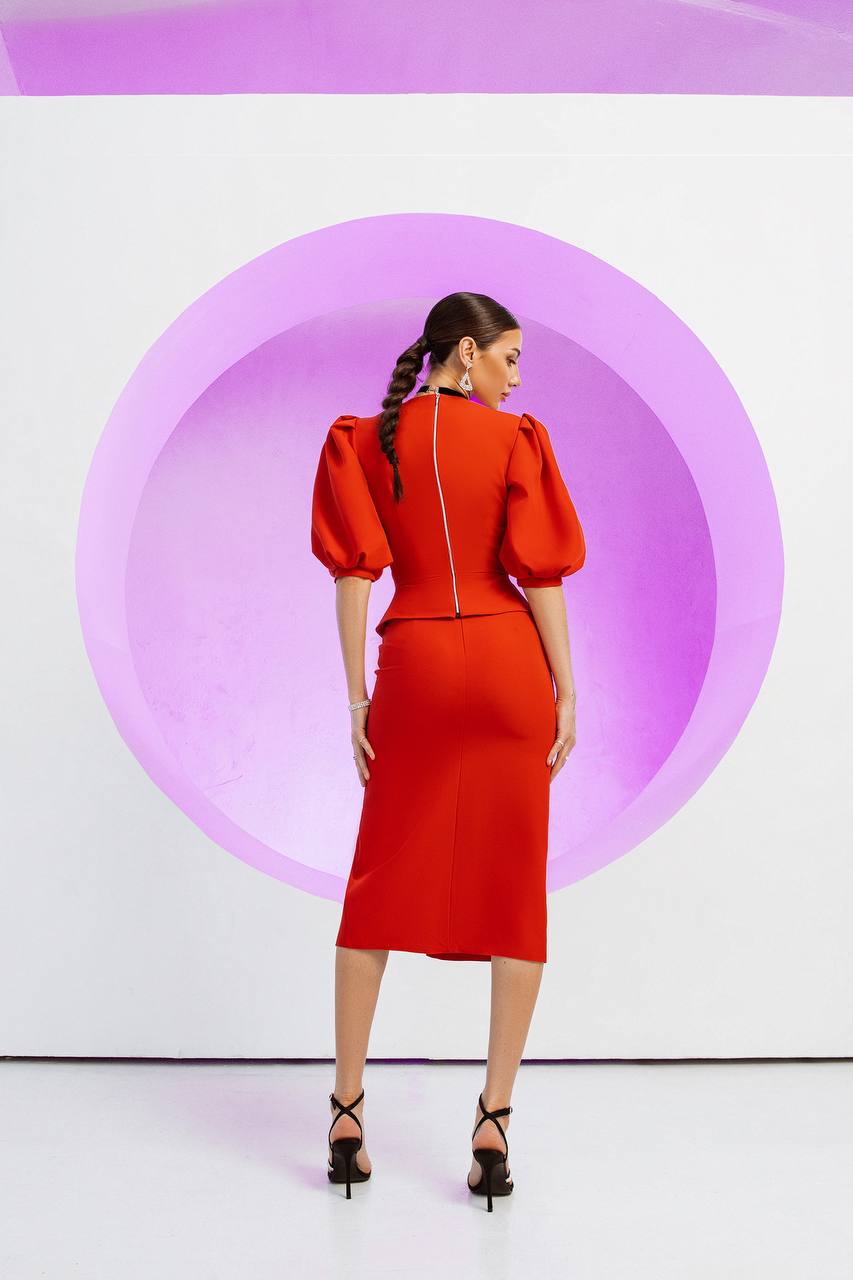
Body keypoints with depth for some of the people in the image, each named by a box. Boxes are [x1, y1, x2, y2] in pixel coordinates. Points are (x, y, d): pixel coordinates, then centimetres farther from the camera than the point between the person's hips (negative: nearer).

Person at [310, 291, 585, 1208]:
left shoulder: (366, 442, 3)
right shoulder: (514, 440, -2)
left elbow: (355, 575, -1)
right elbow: (541, 576, -5)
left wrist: (357, 699, 1)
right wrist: (567, 692, 0)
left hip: (413, 665, 2)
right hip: (508, 666, -1)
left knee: (380, 883, 10)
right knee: (514, 889, 5)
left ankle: (347, 1111, 13)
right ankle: (493, 1120, 5)